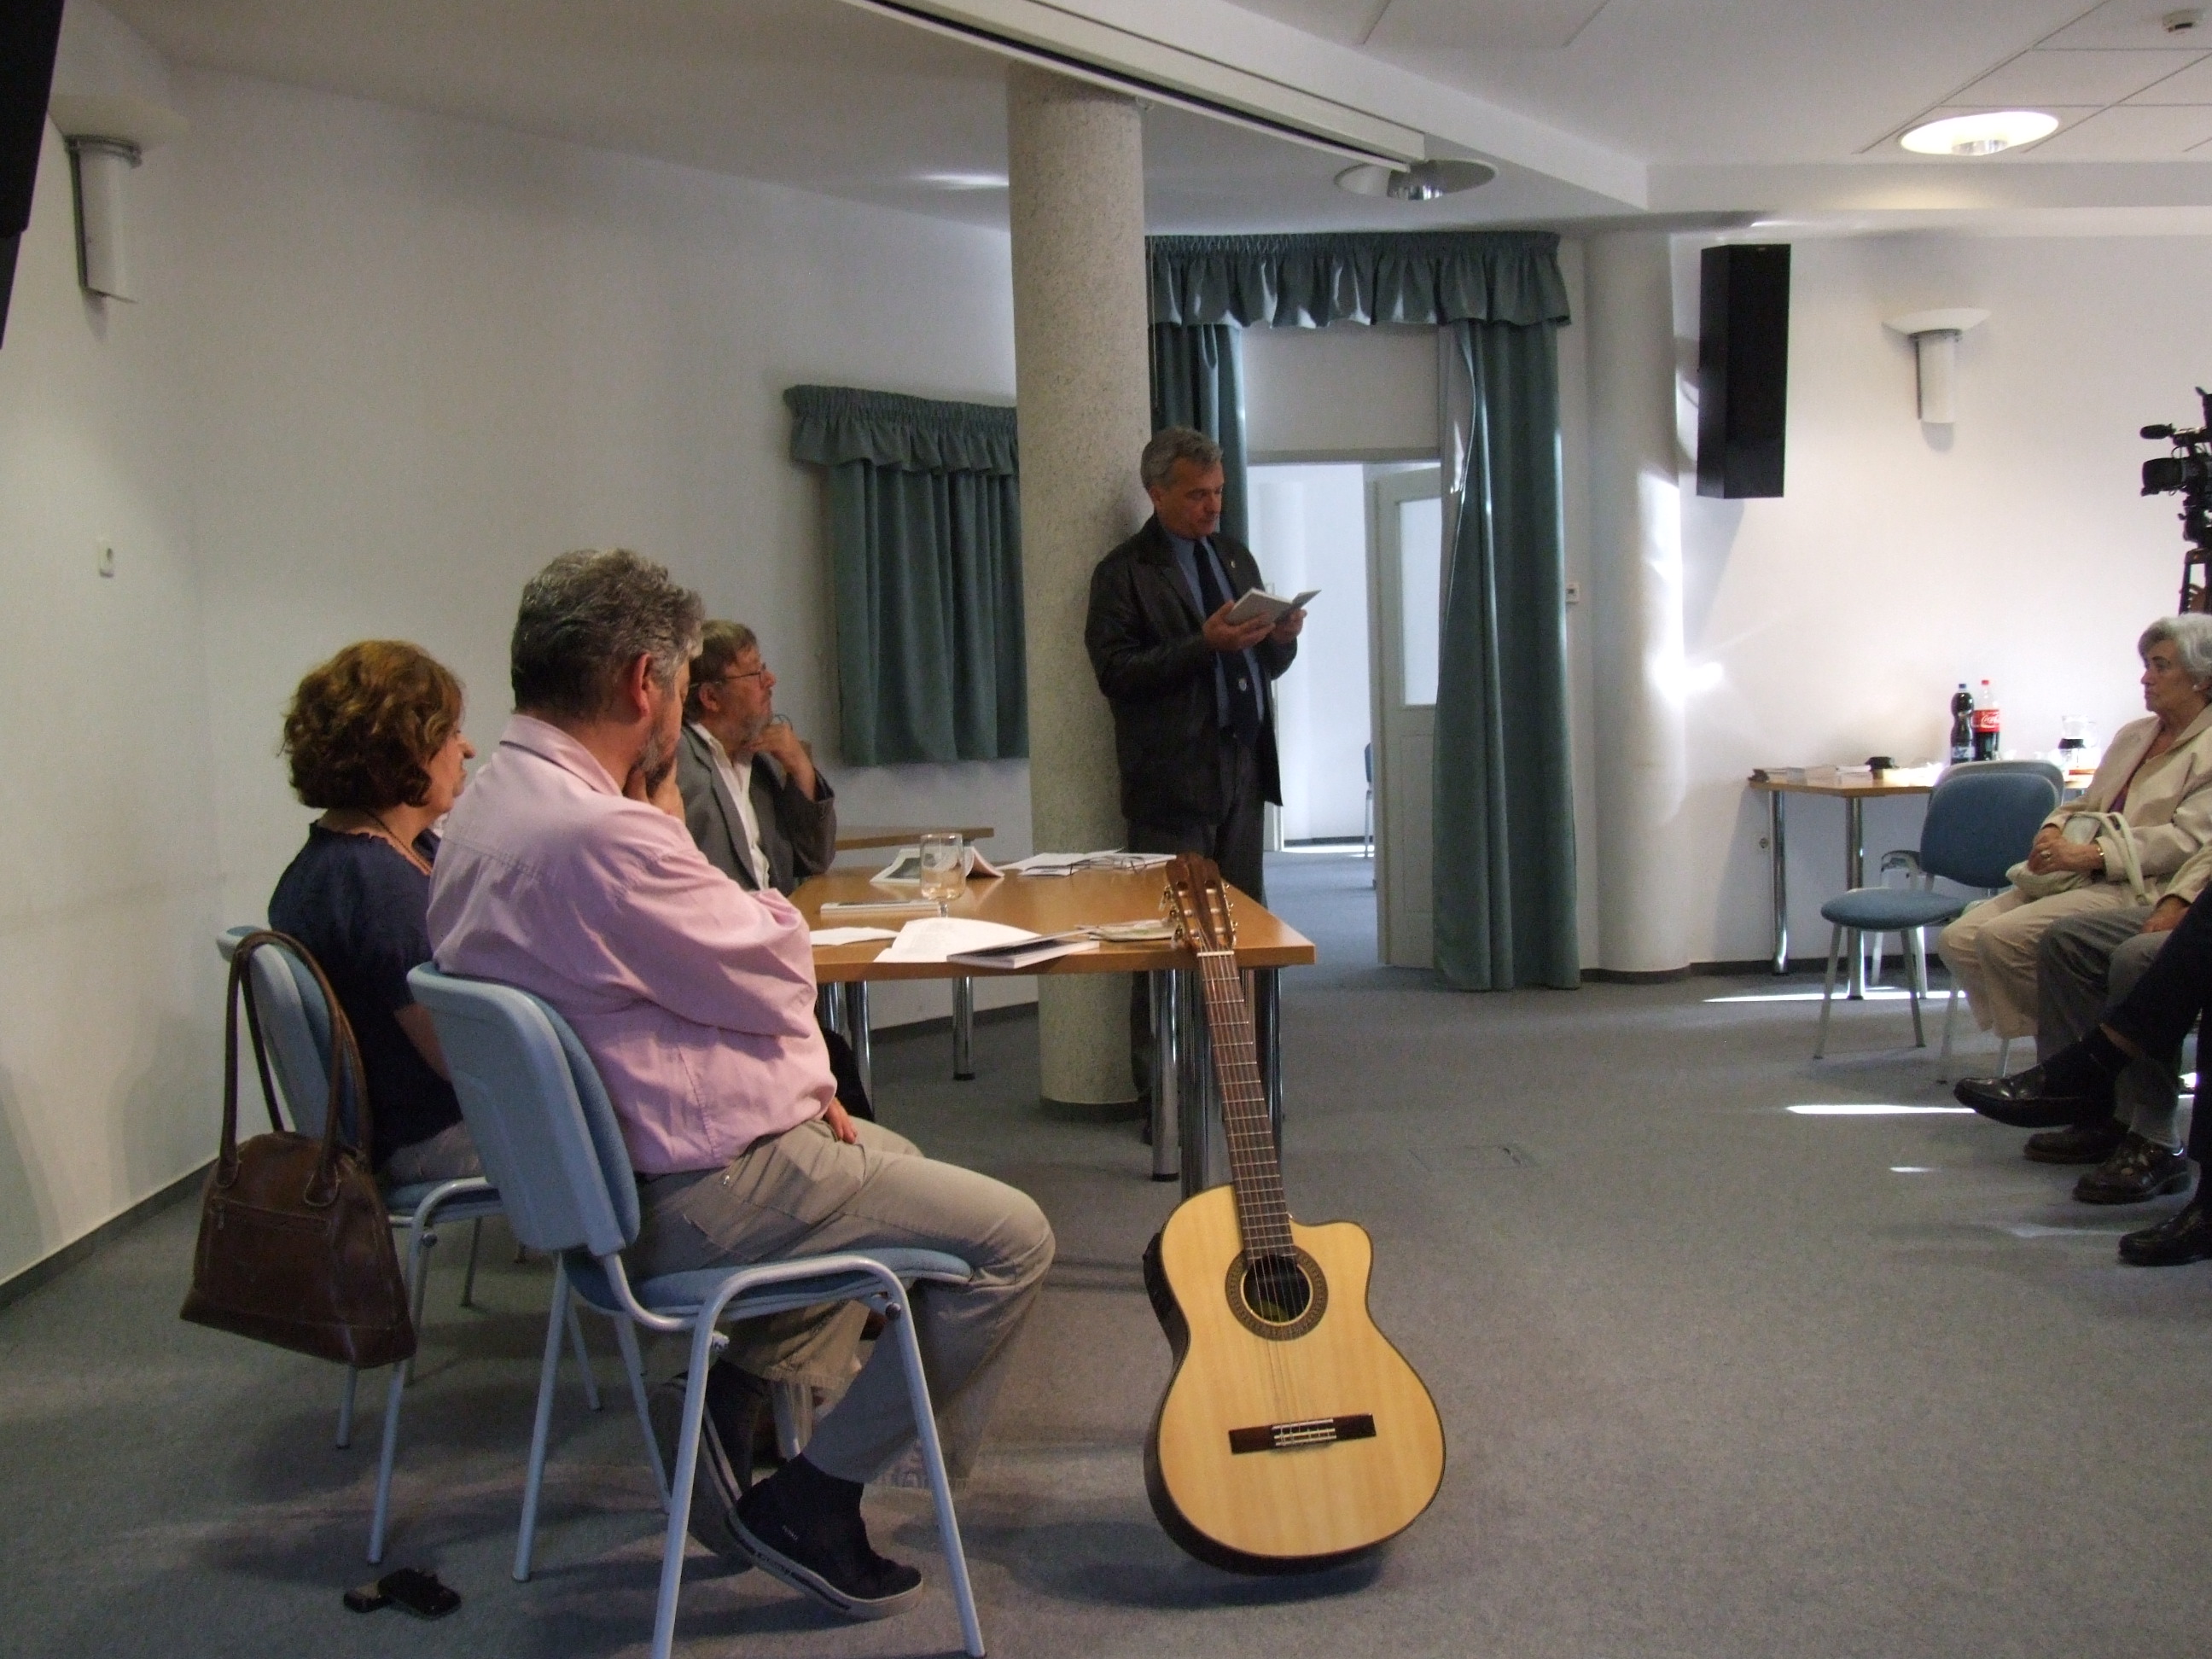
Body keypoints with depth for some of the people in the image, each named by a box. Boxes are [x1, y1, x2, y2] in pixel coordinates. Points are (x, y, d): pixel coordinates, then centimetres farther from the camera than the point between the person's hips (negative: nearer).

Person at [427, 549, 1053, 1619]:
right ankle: (812, 1500, 2)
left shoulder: (486, 810, 4)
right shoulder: (601, 835, -29)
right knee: (1010, 1236, -4)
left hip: (590, 1165, 10)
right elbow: (779, 975, -16)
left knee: (891, 1157, 30)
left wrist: (796, 1074, 3)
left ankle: (740, 1378, 24)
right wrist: (674, 821, -7)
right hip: (692, 1197, -10)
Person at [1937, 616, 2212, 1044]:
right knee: (1958, 939, -11)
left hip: (2138, 891, -8)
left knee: (2000, 937, -27)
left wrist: (2091, 854, -22)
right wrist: (2053, 830, 3)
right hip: (2078, 877, 8)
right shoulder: (2133, 735, 23)